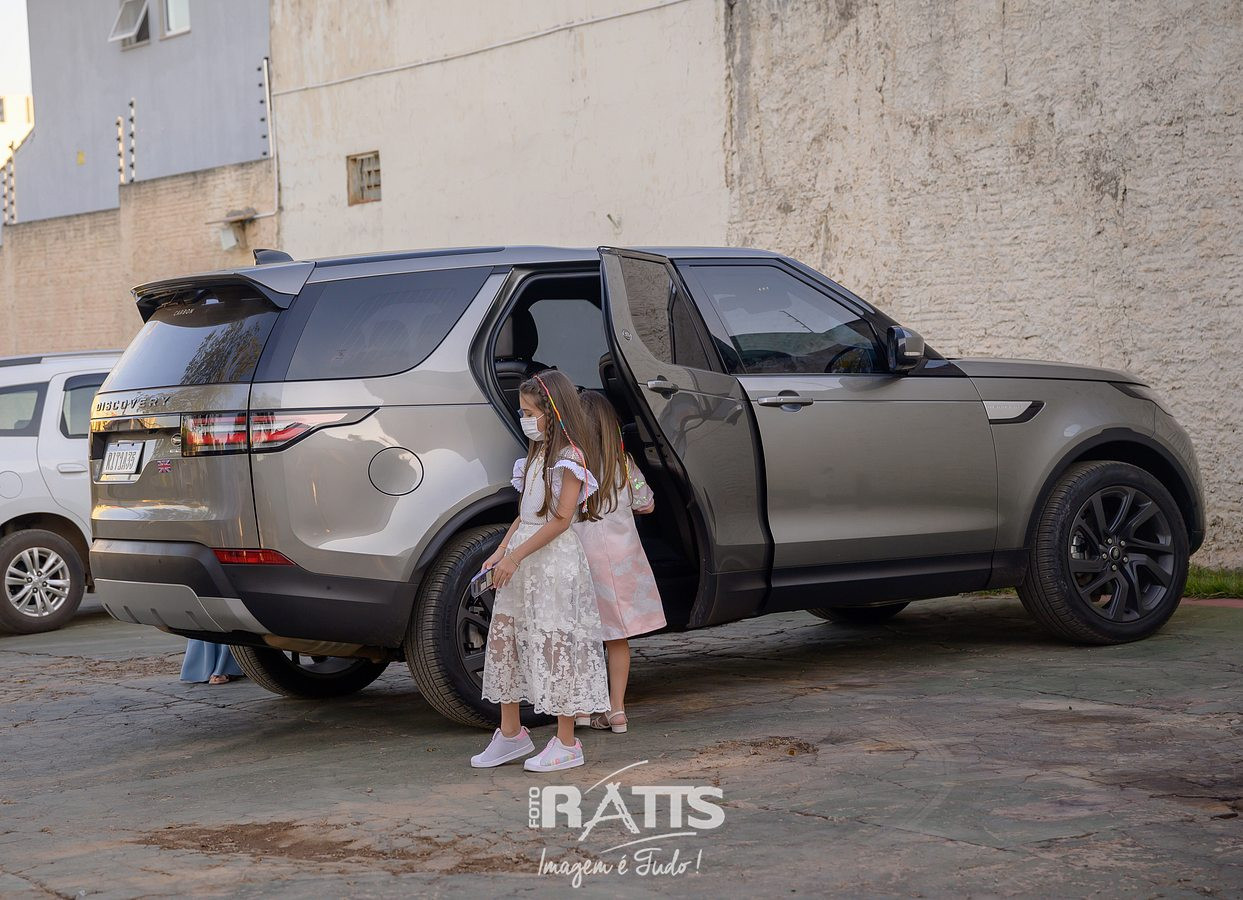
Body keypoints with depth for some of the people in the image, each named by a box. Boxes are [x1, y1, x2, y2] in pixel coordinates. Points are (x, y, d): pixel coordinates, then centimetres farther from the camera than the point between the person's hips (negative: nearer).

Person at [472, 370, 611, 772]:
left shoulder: (570, 459, -11)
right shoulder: (537, 455, 15)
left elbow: (561, 519, -17)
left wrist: (516, 556, -19)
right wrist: (501, 551, 6)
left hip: (554, 561, -9)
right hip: (522, 561, 9)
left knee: (554, 645, -5)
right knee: (505, 638, 9)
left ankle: (566, 744, 3)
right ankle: (510, 734, 20)